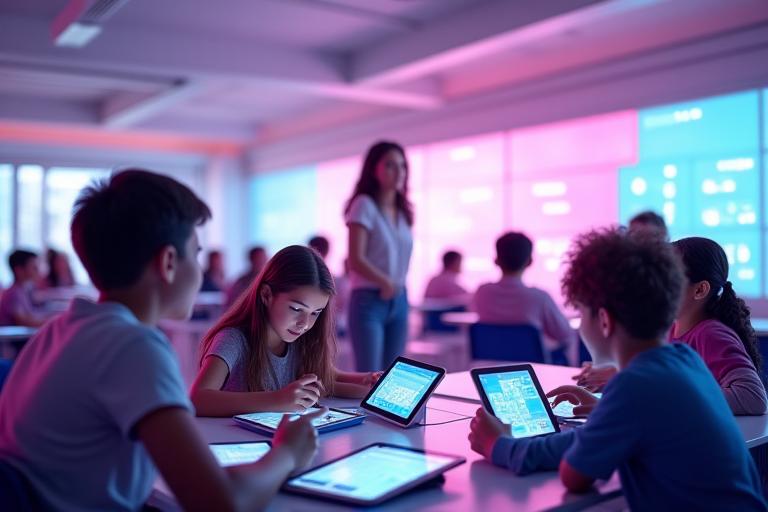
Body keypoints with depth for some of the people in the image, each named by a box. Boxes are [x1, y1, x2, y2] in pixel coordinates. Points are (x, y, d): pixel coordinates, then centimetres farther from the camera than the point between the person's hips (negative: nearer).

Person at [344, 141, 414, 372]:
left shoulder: (403, 211, 11)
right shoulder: (365, 205, -8)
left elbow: (400, 258, 14)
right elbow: (356, 260, -15)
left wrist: (398, 286, 0)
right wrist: (385, 282, -15)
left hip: (399, 301, 7)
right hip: (369, 301, -7)